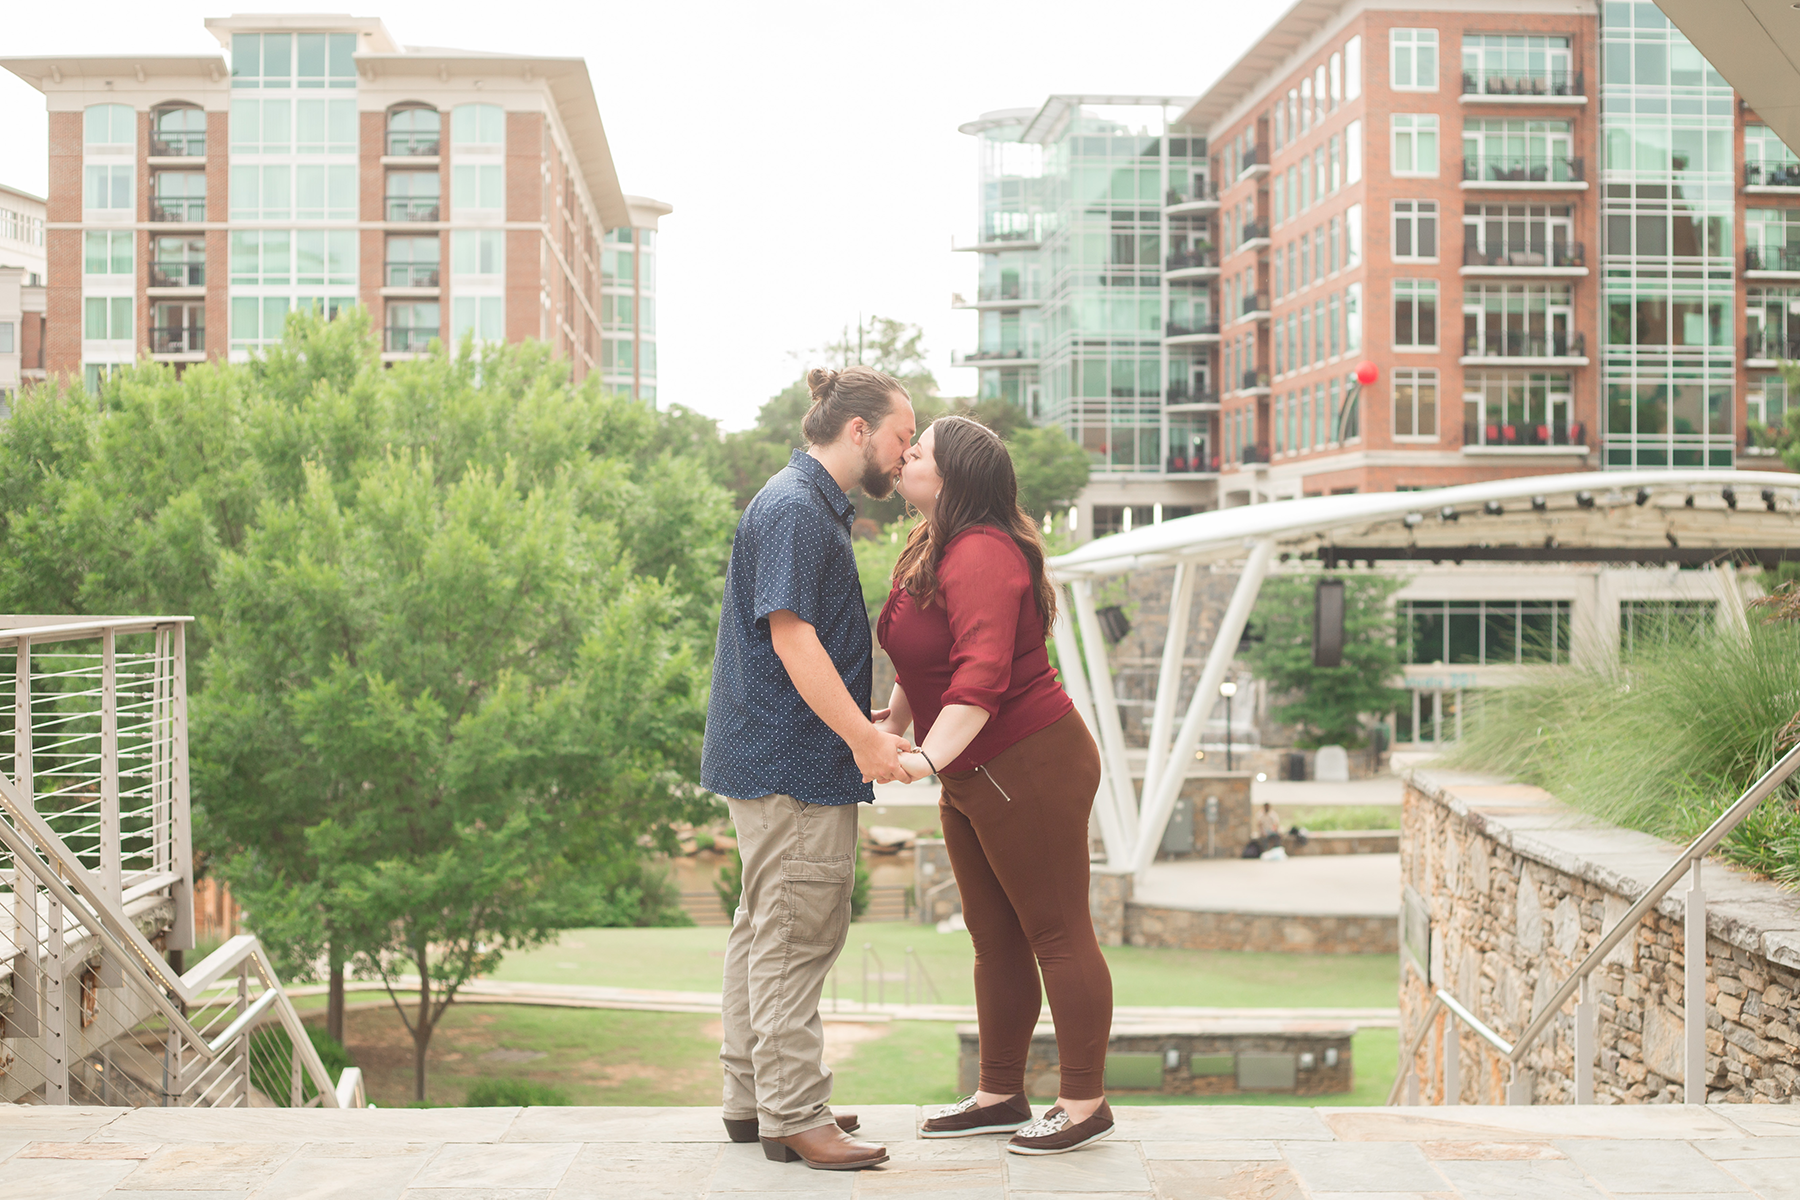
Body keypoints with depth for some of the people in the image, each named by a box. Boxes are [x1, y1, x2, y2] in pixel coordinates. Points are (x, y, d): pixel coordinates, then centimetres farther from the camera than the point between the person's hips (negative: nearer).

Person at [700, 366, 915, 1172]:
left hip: (769, 757, 11)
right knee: (797, 935, -7)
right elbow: (790, 634, -23)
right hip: (791, 760, -11)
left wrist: (864, 731, 23)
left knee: (764, 928, 15)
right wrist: (863, 736, -23)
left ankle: (751, 1097, 24)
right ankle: (792, 1115, -2)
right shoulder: (794, 508, -16)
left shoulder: (816, 506, 18)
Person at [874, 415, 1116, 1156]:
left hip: (1031, 770, -10)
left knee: (1056, 934, -1)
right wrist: (894, 723, 21)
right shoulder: (929, 549, 10)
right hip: (973, 779, 10)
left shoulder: (982, 557, -22)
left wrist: (929, 757, -41)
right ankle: (1000, 1095, 25)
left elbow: (981, 676, -34)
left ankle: (1086, 1103, 7)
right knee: (994, 941, 15)